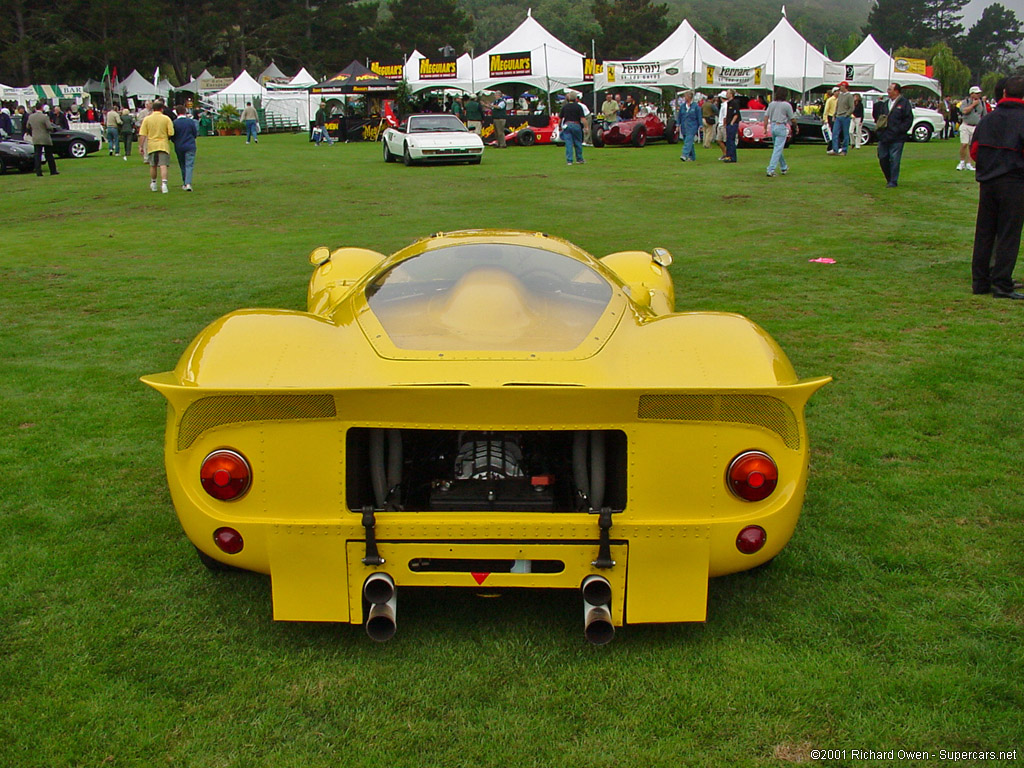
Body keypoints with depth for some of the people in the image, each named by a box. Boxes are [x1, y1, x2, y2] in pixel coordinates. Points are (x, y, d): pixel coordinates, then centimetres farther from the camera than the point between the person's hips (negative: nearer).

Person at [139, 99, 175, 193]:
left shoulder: (147, 119, 0)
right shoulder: (166, 119, -5)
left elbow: (142, 135, -3)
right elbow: (171, 133, -7)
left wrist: (141, 146, 3)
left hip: (151, 145, 2)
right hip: (163, 145, -2)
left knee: (153, 166, 16)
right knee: (163, 165, -6)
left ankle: (153, 183, 29)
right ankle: (164, 183, -22)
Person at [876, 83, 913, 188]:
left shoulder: (904, 103, -4)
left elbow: (909, 119, -7)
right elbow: (878, 117, 26)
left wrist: (900, 130, -13)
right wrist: (878, 122, 6)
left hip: (896, 138, -6)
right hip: (883, 137, 6)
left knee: (894, 160, -5)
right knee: (883, 159, 8)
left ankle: (893, 181, 3)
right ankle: (889, 179, 24)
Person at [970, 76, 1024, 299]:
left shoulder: (989, 118, 6)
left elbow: (974, 150, 8)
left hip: (987, 182, 5)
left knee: (984, 233, 10)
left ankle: (980, 281, 13)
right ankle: (1002, 284, -1)